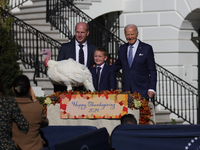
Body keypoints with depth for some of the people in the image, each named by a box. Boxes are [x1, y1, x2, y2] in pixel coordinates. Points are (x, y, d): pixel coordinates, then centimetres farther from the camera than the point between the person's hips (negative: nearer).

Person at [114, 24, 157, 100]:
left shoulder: (147, 48, 0)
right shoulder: (122, 49, 12)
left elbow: (152, 71, -1)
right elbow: (117, 66, 24)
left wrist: (151, 89, -8)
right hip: (126, 90, 4)